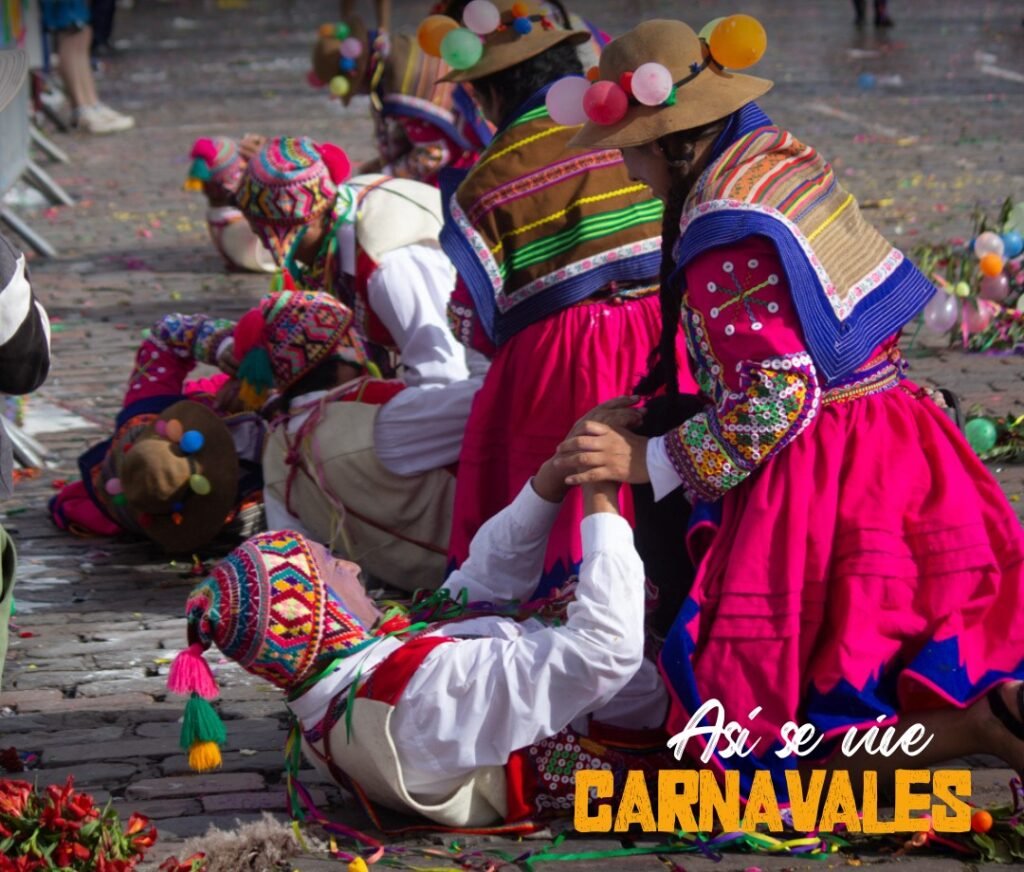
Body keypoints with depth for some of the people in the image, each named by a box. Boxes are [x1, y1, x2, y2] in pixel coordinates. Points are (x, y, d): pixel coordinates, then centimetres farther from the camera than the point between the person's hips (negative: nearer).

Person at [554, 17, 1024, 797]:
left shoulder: (723, 233, -19)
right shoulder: (781, 156, 9)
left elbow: (774, 403, -21)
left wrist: (650, 462, -12)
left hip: (818, 480, -9)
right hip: (897, 436, 9)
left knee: (766, 733, -3)